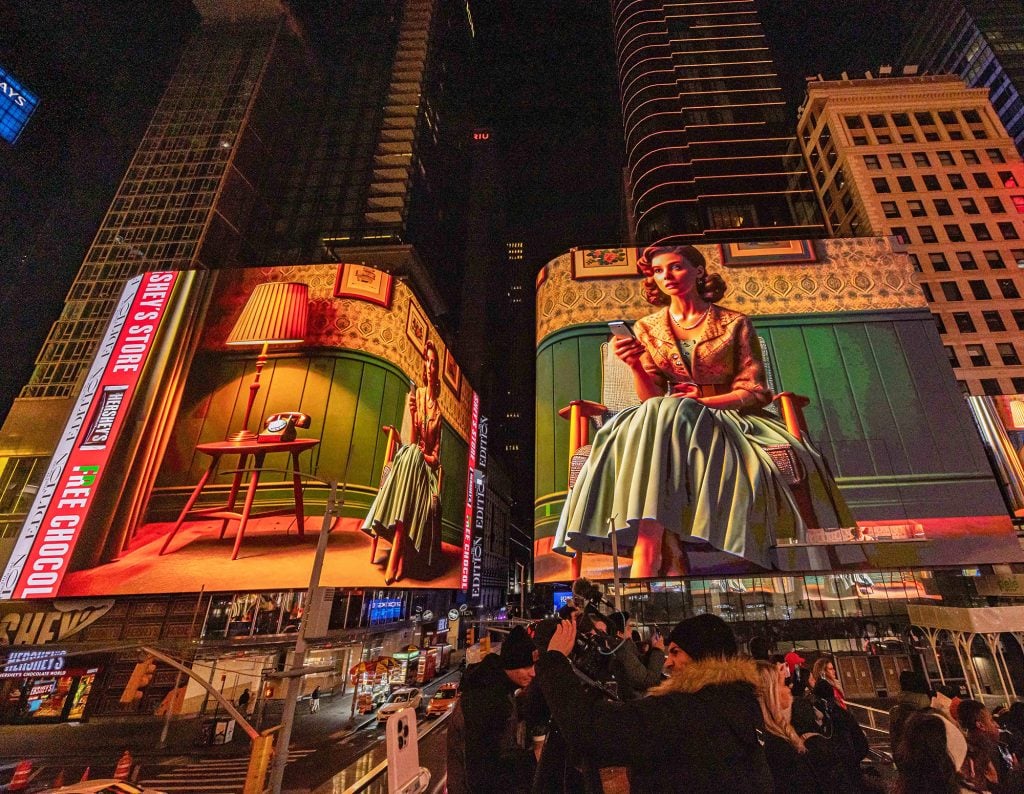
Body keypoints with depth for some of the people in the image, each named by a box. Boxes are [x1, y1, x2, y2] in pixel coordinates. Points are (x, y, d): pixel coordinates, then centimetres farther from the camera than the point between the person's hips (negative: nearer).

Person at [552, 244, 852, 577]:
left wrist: (705, 401, -16)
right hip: (669, 418, 2)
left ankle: (647, 556, -39)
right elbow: (650, 397, 4)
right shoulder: (647, 329, 12)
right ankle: (671, 561, -42)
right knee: (657, 413, -35)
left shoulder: (735, 323, 8)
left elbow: (754, 390, 1)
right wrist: (634, 364, -16)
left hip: (727, 416, -2)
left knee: (667, 416, -36)